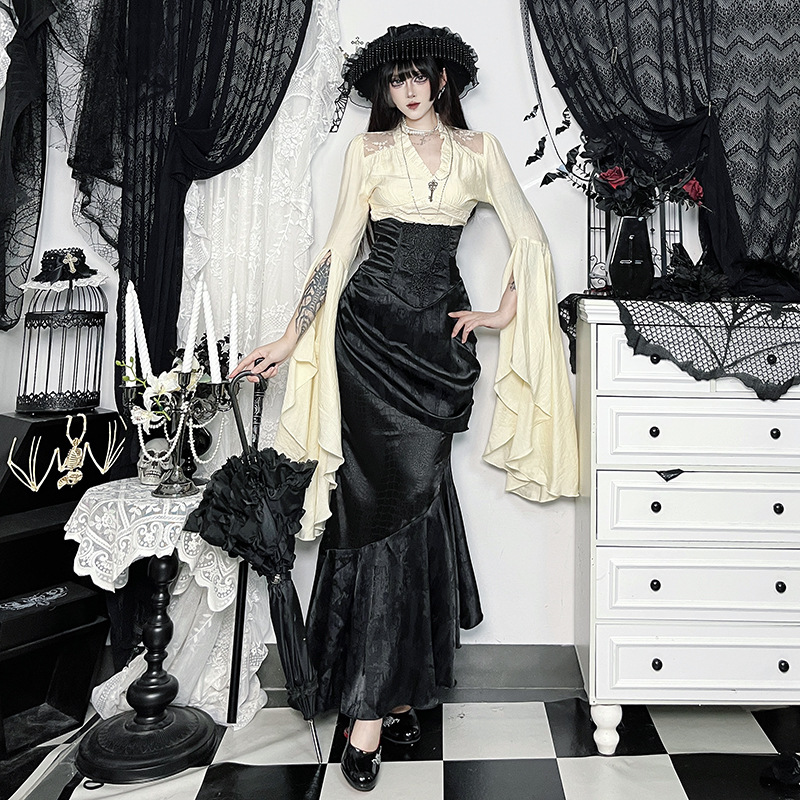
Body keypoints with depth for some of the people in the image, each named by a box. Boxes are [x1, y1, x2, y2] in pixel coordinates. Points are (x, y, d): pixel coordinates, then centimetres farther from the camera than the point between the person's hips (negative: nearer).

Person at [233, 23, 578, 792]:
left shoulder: (478, 149, 13)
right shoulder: (368, 150, 10)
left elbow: (529, 238, 11)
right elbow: (338, 248, 5)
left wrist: (503, 313, 0)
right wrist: (291, 338, -1)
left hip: (439, 334, 1)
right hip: (370, 329, -1)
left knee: (413, 493, -1)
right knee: (384, 497, -6)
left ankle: (388, 689, 14)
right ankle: (375, 705, 3)